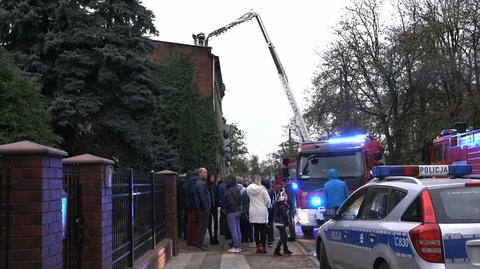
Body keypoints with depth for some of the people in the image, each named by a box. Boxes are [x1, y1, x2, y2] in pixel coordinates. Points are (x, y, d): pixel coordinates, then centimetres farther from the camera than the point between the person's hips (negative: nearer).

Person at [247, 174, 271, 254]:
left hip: (253, 212, 3)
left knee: (256, 229, 8)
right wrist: (267, 206, 11)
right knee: (263, 230, 3)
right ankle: (263, 247, 4)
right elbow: (268, 200, -9)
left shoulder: (249, 188, -1)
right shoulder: (262, 188, -11)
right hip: (262, 212, -3)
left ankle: (258, 246, 9)